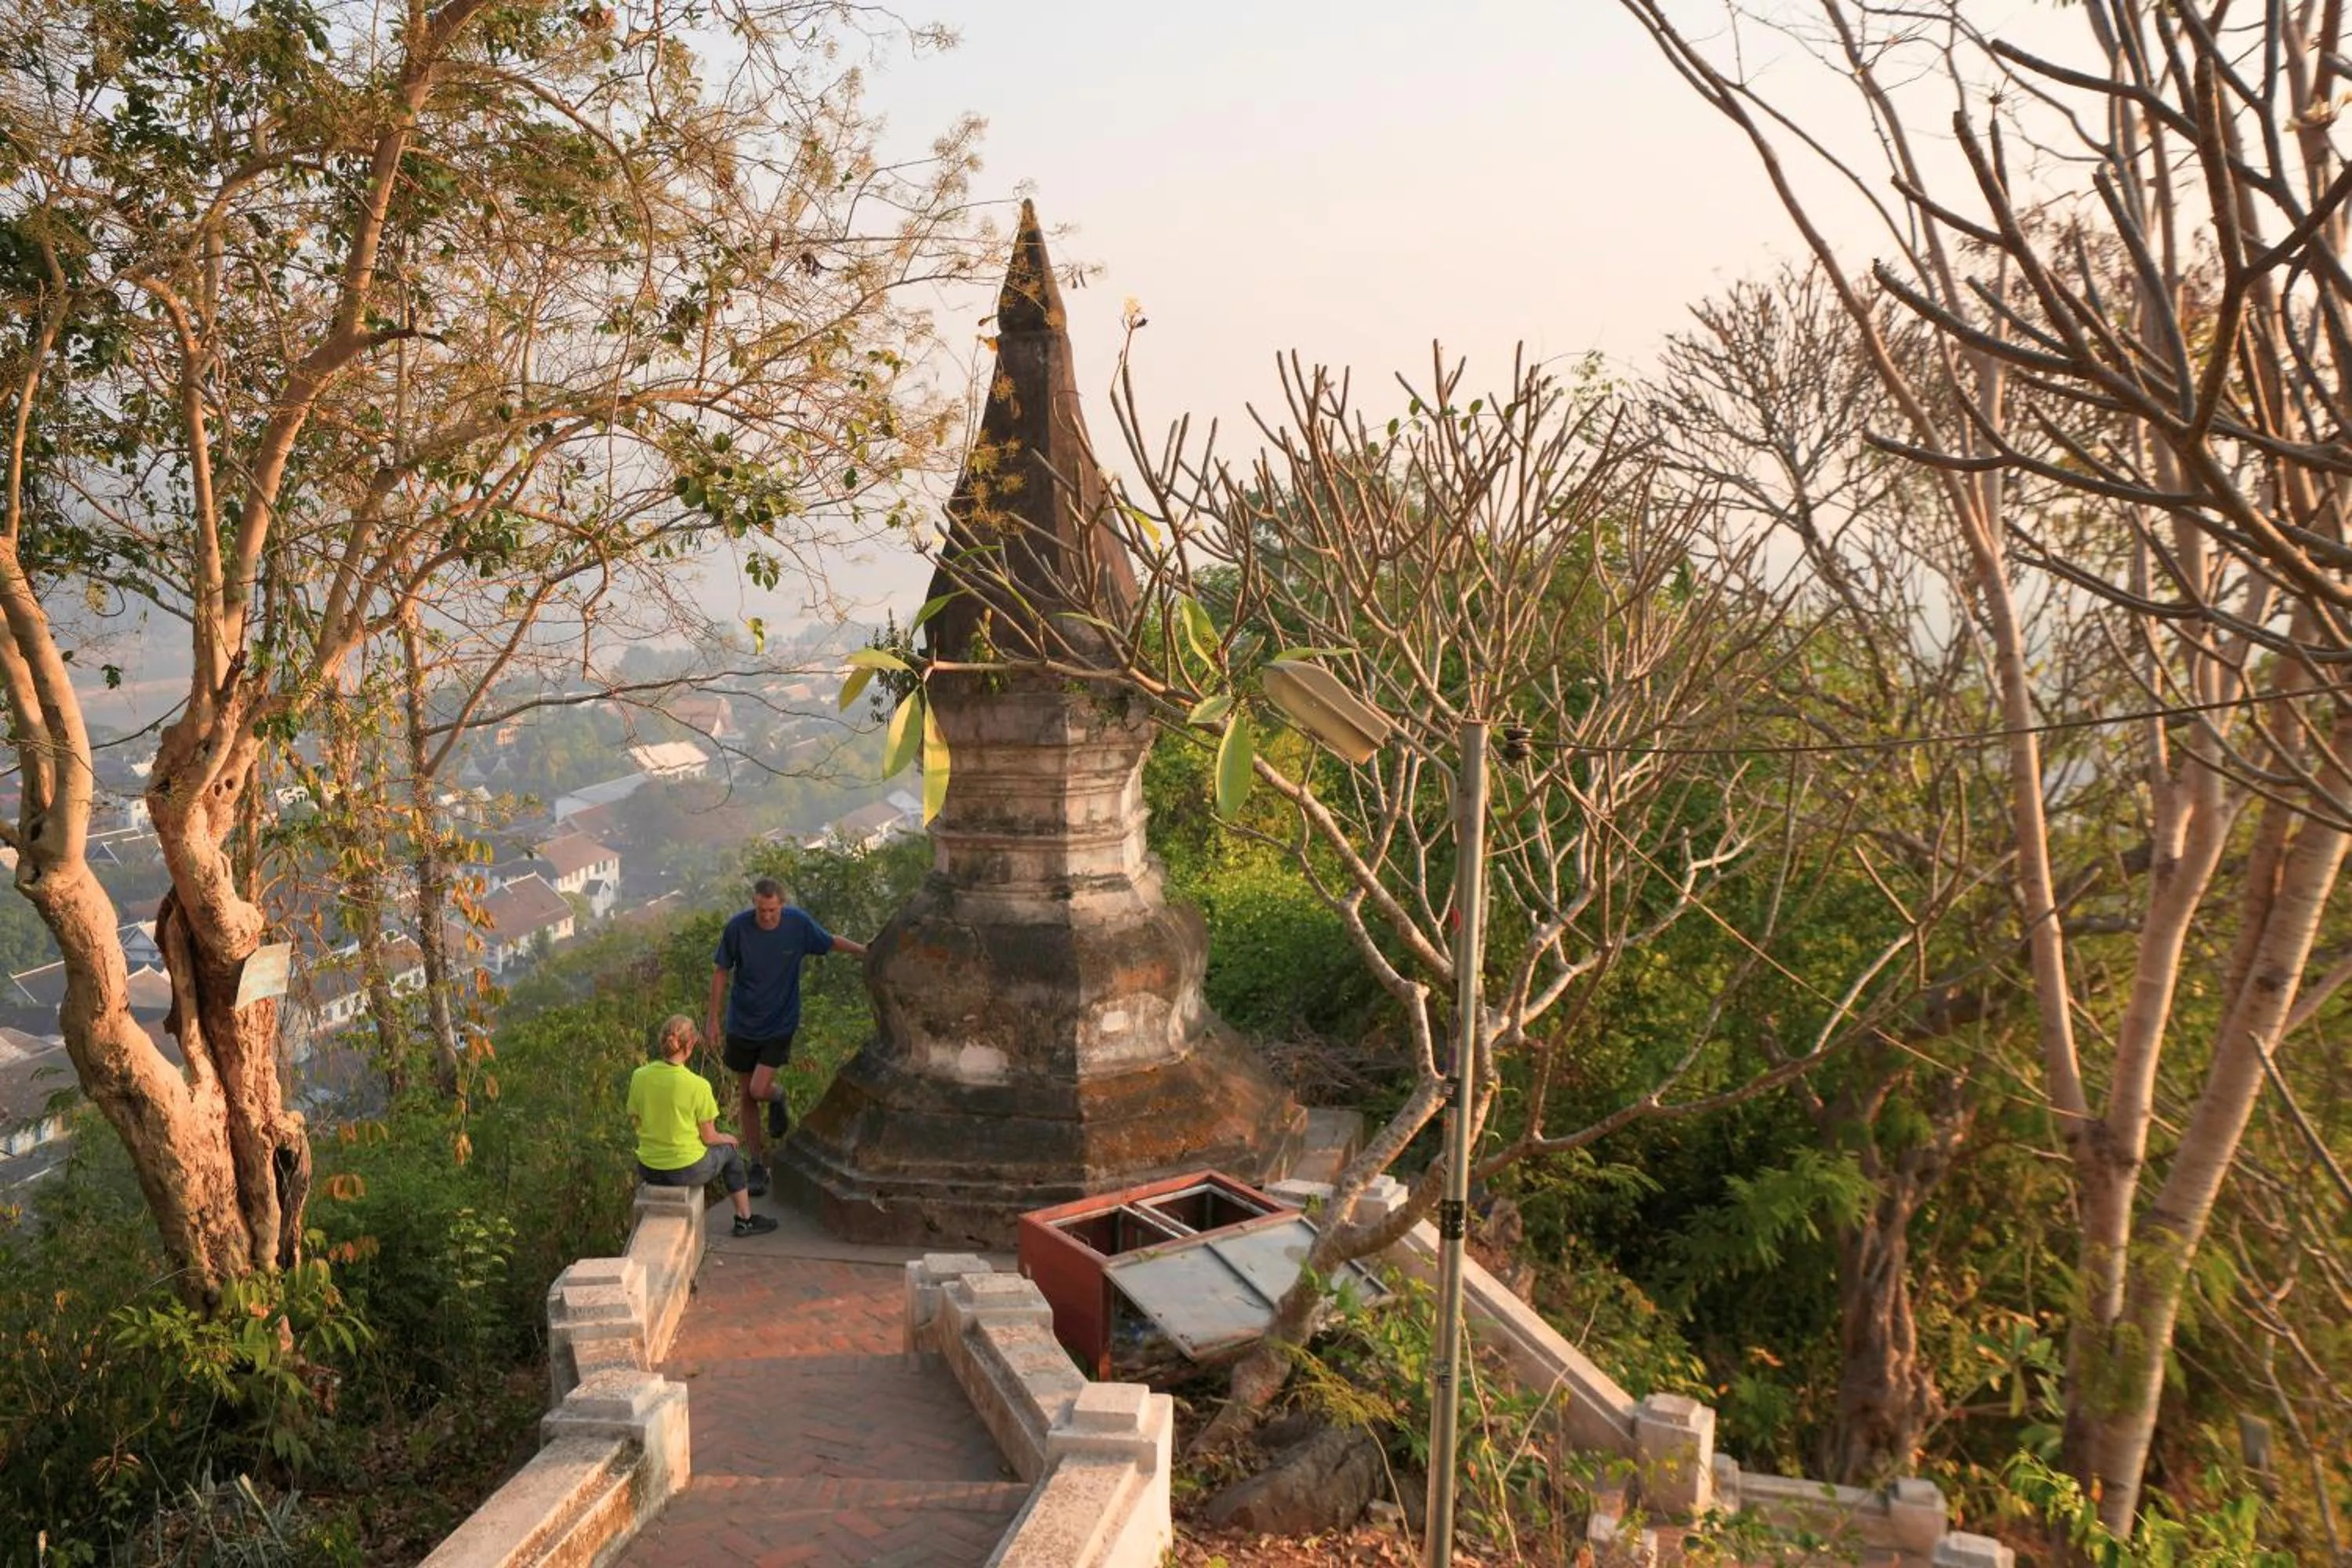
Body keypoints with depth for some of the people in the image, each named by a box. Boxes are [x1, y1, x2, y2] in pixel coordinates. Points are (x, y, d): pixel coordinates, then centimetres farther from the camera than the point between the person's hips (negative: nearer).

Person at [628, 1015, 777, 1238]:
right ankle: (745, 1220, 36)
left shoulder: (639, 1076, -10)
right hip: (687, 1172, -4)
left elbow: (635, 1121, 3)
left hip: (648, 1171, 4)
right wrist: (726, 1138, 12)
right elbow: (708, 1137, -11)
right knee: (729, 1149, 25)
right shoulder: (698, 1086, -21)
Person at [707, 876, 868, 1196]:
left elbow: (831, 942, 5)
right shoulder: (738, 927, -16)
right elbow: (721, 971, -2)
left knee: (759, 1090, -15)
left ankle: (777, 1097, 23)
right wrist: (714, 1018, 1)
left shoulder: (798, 922, -14)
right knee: (746, 1098, 9)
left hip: (780, 1024, -1)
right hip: (742, 1025, 1)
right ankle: (757, 1166, 24)